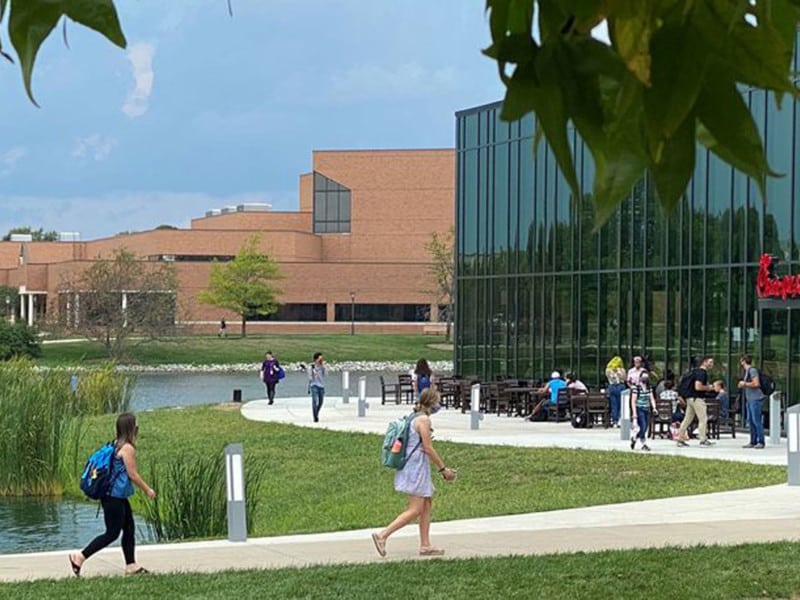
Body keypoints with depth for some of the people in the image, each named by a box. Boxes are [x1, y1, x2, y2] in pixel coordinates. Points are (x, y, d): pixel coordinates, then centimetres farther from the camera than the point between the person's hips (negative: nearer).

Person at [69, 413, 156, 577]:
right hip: (115, 498, -10)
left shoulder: (116, 445, 10)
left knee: (129, 529, 13)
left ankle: (131, 565, 18)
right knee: (112, 533, -2)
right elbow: (133, 475, -15)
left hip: (118, 497, 10)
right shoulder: (128, 449, -16)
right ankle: (79, 558, -1)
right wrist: (147, 490, -4)